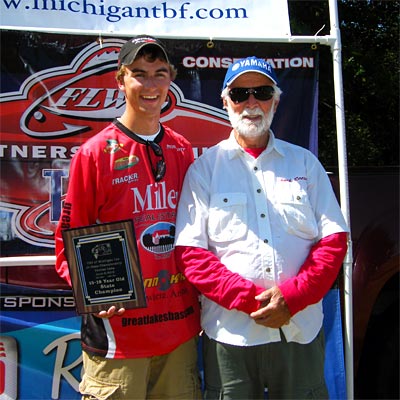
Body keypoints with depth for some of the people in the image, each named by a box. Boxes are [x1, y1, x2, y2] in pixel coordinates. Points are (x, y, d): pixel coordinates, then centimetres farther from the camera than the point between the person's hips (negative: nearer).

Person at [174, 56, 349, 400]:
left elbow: (334, 239, 4)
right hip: (230, 334, -1)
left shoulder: (304, 162, 9)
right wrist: (251, 299, -13)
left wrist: (291, 298, -10)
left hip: (301, 330, 2)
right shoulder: (204, 169, 3)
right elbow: (190, 252, -4)